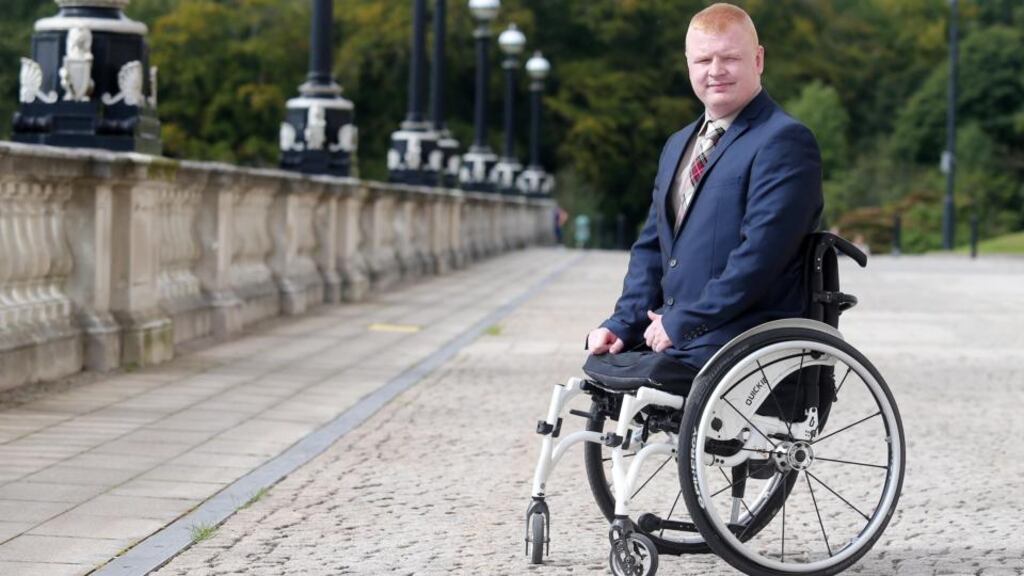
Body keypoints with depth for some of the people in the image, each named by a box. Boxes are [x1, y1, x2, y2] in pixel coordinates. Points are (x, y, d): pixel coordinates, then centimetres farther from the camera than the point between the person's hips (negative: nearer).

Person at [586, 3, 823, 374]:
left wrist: (680, 324, -17)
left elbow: (760, 254, -17)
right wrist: (622, 324, 5)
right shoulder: (677, 146, 22)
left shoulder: (785, 141, -8)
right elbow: (651, 246, 21)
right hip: (672, 339, 8)